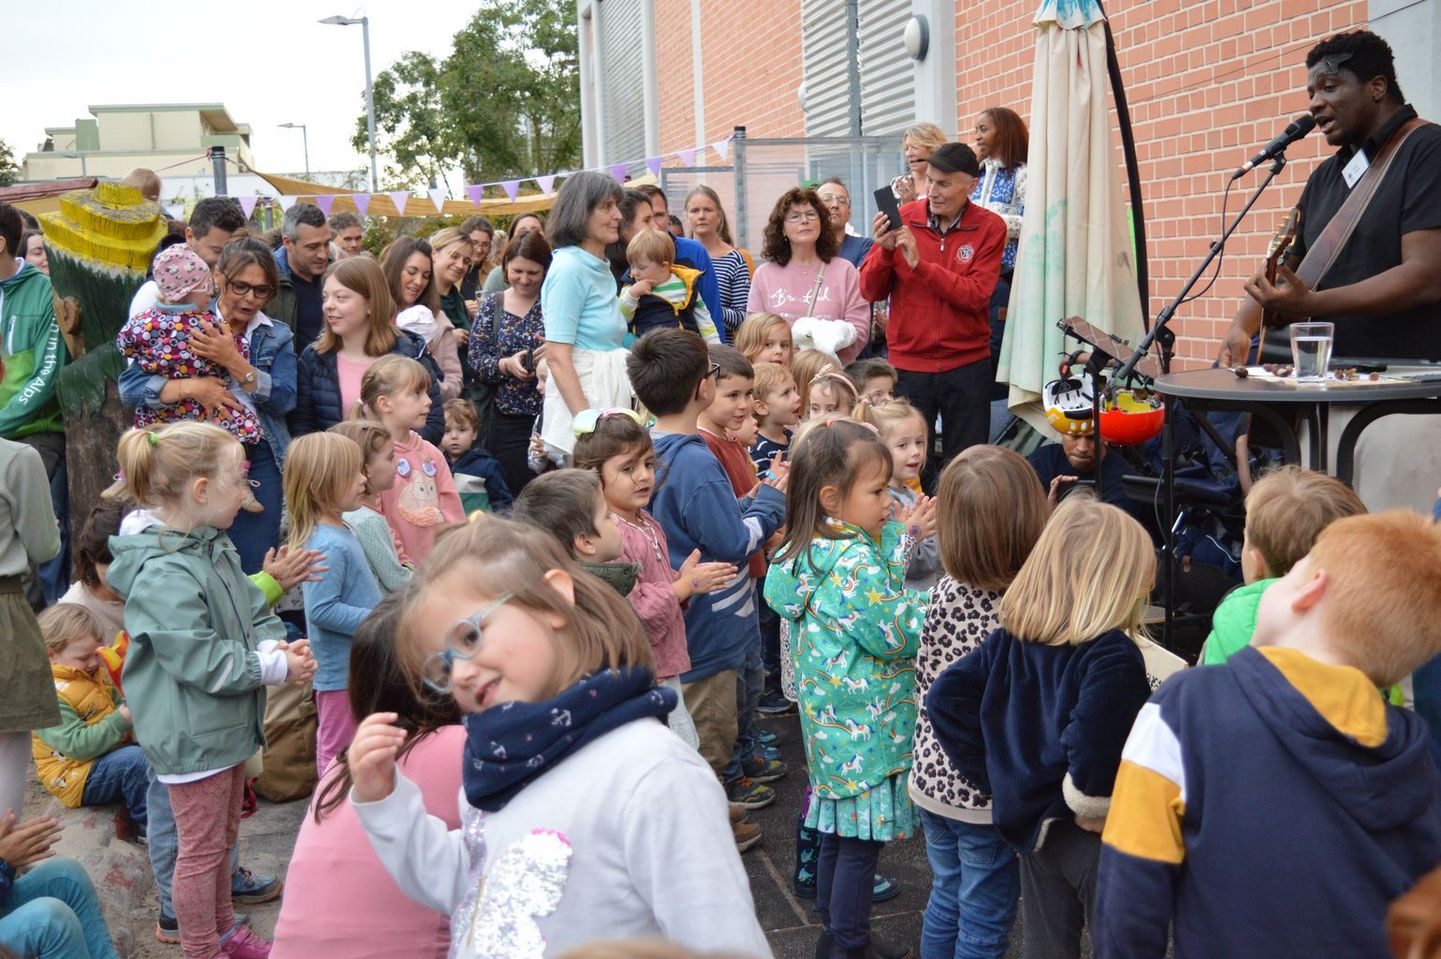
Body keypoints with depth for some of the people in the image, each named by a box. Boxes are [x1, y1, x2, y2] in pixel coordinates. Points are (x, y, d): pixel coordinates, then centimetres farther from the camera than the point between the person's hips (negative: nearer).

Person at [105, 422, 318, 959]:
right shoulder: (163, 577, -27)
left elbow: (253, 613, 10)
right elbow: (203, 663, -28)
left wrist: (273, 643, -12)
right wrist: (278, 667, -19)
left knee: (223, 836, 24)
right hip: (192, 736, -10)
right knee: (201, 848, 7)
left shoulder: (215, 548, 4)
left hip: (227, 725, 10)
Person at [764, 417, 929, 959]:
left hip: (833, 721, 10)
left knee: (840, 832, 21)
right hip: (867, 727, -10)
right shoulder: (855, 563, -24)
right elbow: (894, 635, -20)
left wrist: (903, 534, 8)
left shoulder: (809, 551, 5)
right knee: (861, 843, 4)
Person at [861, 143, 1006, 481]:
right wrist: (884, 250, -19)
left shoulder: (990, 228, -3)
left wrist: (919, 263, -22)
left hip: (967, 366, 0)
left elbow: (976, 295, -15)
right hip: (908, 363, 1)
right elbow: (870, 291, -1)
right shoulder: (903, 219, -1)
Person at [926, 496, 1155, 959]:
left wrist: (996, 776, 3)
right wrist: (1095, 810, -17)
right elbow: (1094, 748, -35)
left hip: (1033, 824, 7)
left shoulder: (1010, 638, 0)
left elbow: (945, 696, 0)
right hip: (1093, 838, -6)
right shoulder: (1112, 657, -22)